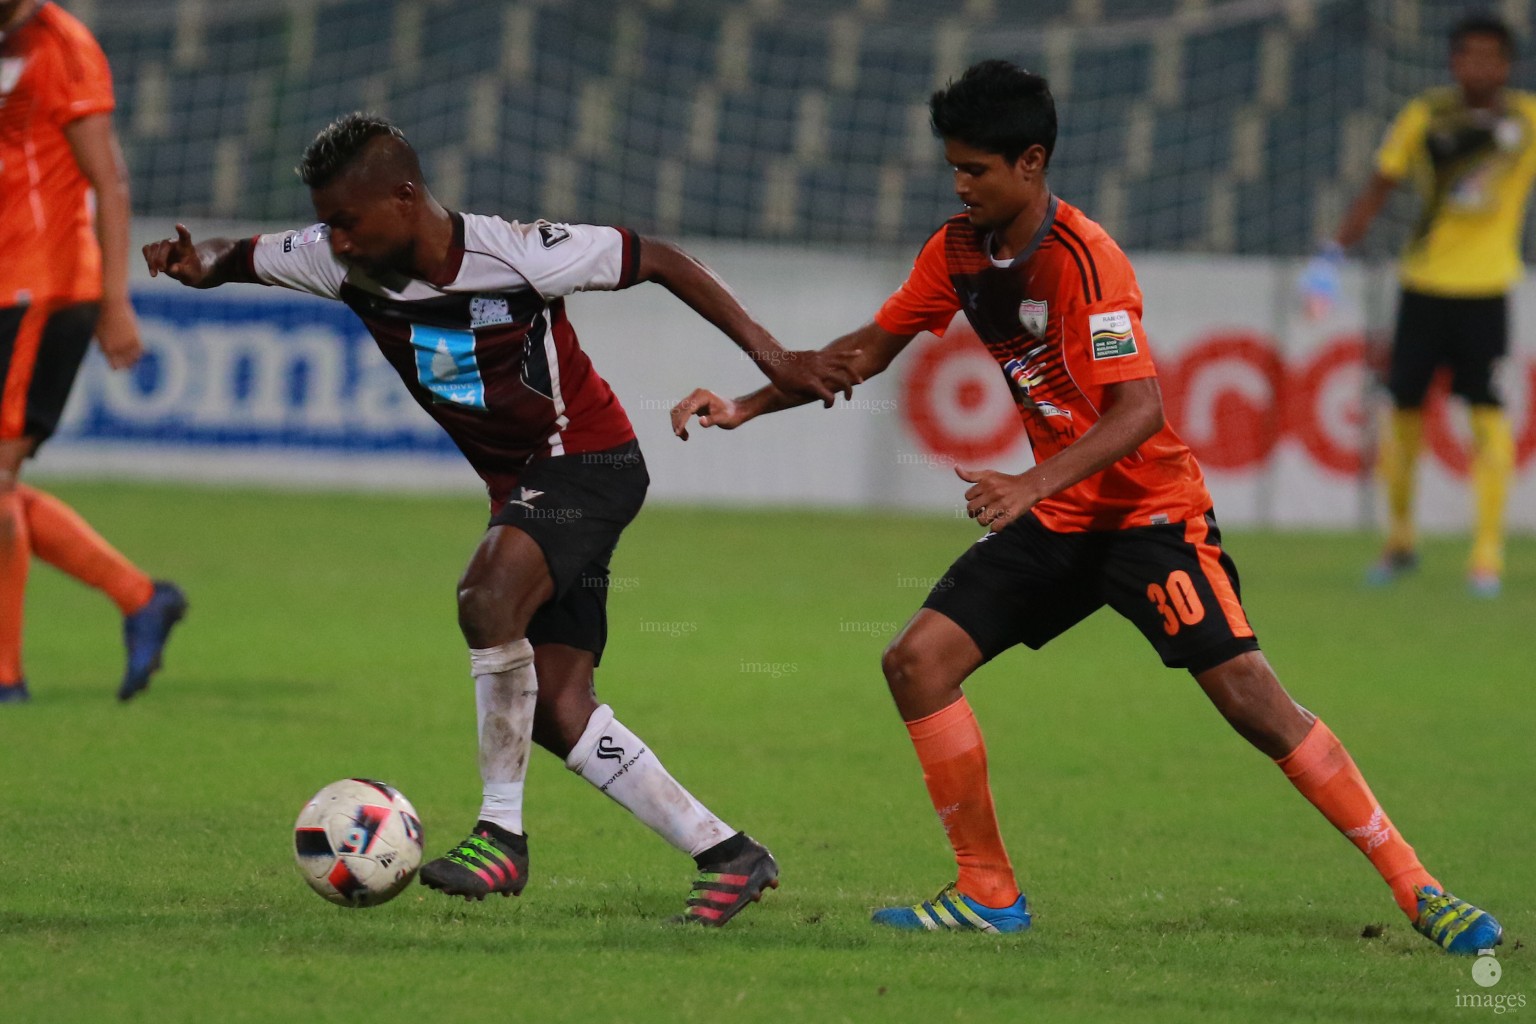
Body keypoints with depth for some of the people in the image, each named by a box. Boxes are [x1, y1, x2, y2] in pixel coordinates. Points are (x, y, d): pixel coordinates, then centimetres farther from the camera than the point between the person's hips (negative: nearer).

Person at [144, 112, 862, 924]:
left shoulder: (517, 257, -24)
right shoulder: (343, 264, -8)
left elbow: (659, 261, -13)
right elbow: (240, 257, 7)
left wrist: (771, 359, -14)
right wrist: (197, 264, -18)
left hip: (589, 462, -7)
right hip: (517, 486, 7)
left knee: (488, 595, -33)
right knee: (555, 711, -1)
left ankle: (501, 829, -24)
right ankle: (727, 856, 8)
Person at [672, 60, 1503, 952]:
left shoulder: (1083, 259, -22)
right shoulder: (960, 250, 2)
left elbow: (1140, 411, -28)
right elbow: (874, 346, 14)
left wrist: (1033, 486, -40)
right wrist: (748, 406, 7)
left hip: (1150, 508, -7)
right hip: (1058, 517, 8)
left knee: (1248, 694, -18)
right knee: (919, 660, -5)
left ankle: (1417, 889, -13)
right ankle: (988, 894, 4)